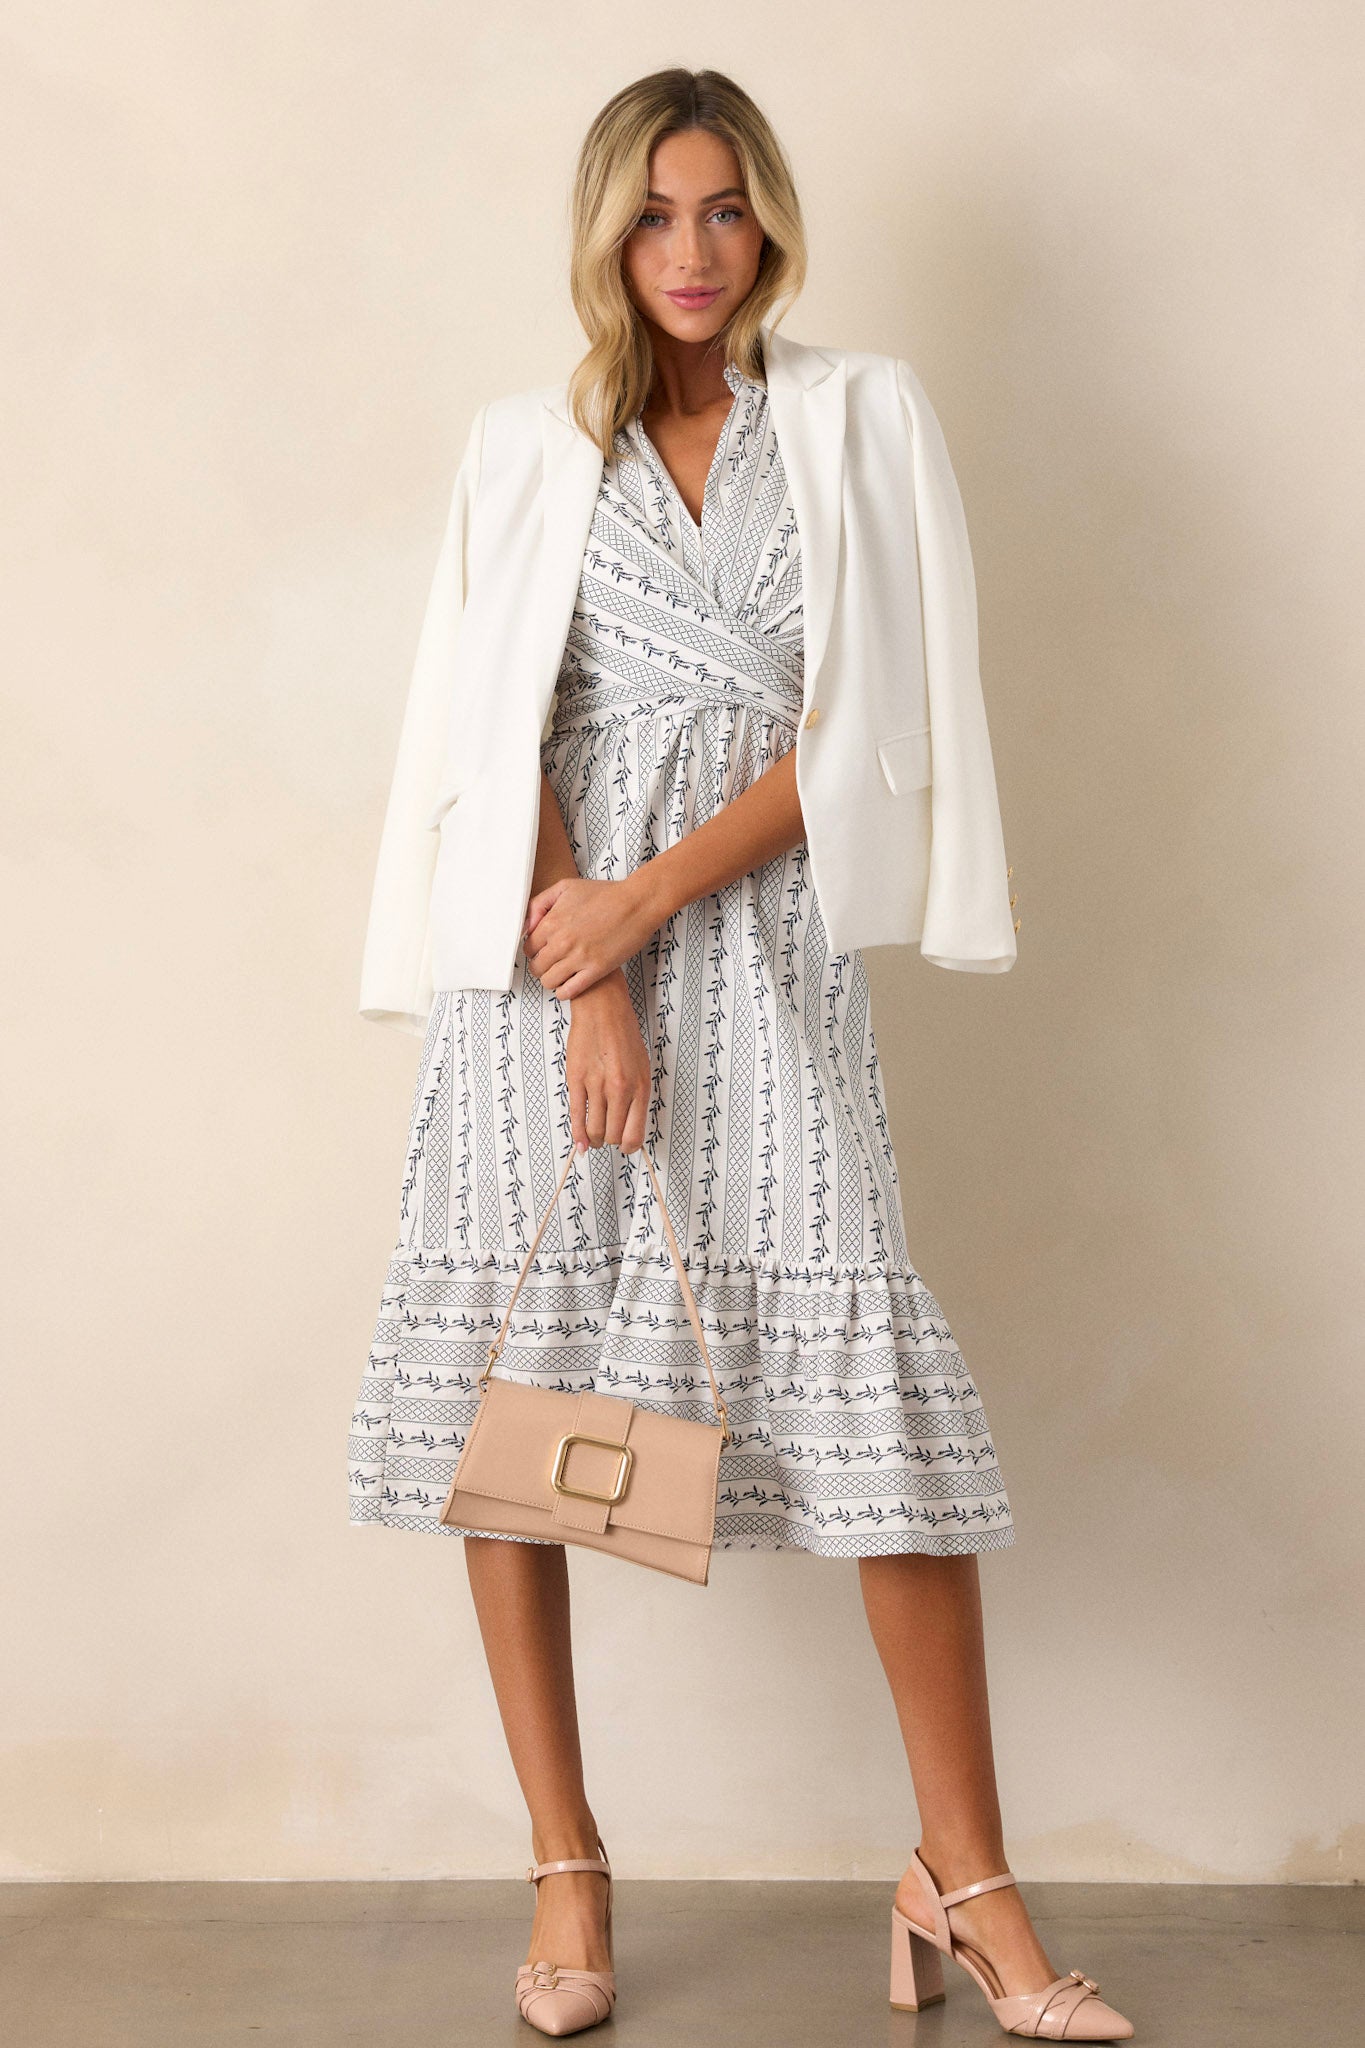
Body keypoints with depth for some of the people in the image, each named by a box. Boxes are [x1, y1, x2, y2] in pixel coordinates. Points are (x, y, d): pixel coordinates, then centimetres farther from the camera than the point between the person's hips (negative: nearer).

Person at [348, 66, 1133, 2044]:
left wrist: (659, 896, -9)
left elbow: (870, 724, 0)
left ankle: (964, 1882, 5)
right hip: (550, 948, 1)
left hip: (764, 938, -1)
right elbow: (497, 733, 2)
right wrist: (593, 988, -10)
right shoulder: (529, 447, 12)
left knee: (887, 1401, -6)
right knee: (510, 1385, -1)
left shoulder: (864, 417, 10)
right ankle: (566, 1872, 12)